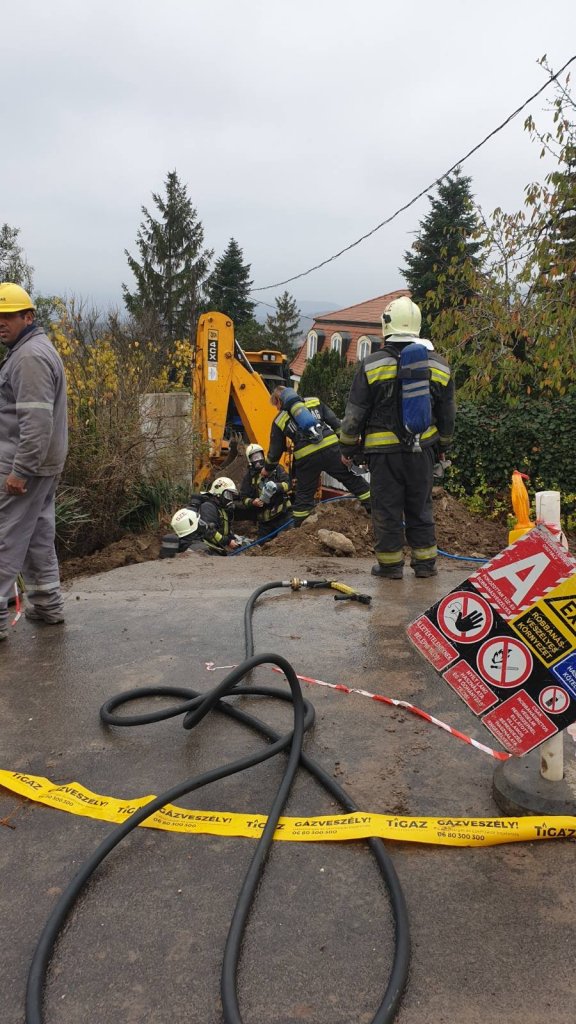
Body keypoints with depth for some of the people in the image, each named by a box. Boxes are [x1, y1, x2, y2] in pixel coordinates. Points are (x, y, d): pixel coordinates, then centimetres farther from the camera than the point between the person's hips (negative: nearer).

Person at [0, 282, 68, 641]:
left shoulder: (30, 356, -16)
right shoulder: (32, 349, 18)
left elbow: (37, 420, -25)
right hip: (41, 464, 10)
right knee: (39, 535, 15)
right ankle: (47, 604, 23)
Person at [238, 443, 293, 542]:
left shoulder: (276, 468, 3)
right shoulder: (248, 476, 7)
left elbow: (288, 484, -5)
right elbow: (244, 498, 6)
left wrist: (277, 486, -26)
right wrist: (252, 502, -16)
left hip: (283, 514, -2)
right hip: (264, 519, 2)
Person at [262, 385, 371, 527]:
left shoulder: (279, 421, 14)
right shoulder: (314, 402, 18)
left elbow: (275, 450, 19)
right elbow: (335, 422, 11)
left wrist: (267, 469, 35)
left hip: (306, 457, -1)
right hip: (331, 447, 1)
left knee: (303, 496, 14)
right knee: (354, 480, 10)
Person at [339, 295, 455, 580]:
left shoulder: (372, 365, -9)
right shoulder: (439, 366, 3)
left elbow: (355, 413, -6)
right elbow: (447, 414, 12)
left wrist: (347, 446, 6)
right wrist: (442, 446, 25)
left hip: (384, 450, -3)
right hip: (422, 449, 4)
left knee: (387, 508, 6)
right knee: (421, 507, 13)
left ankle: (390, 564, 12)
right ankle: (425, 562, 20)